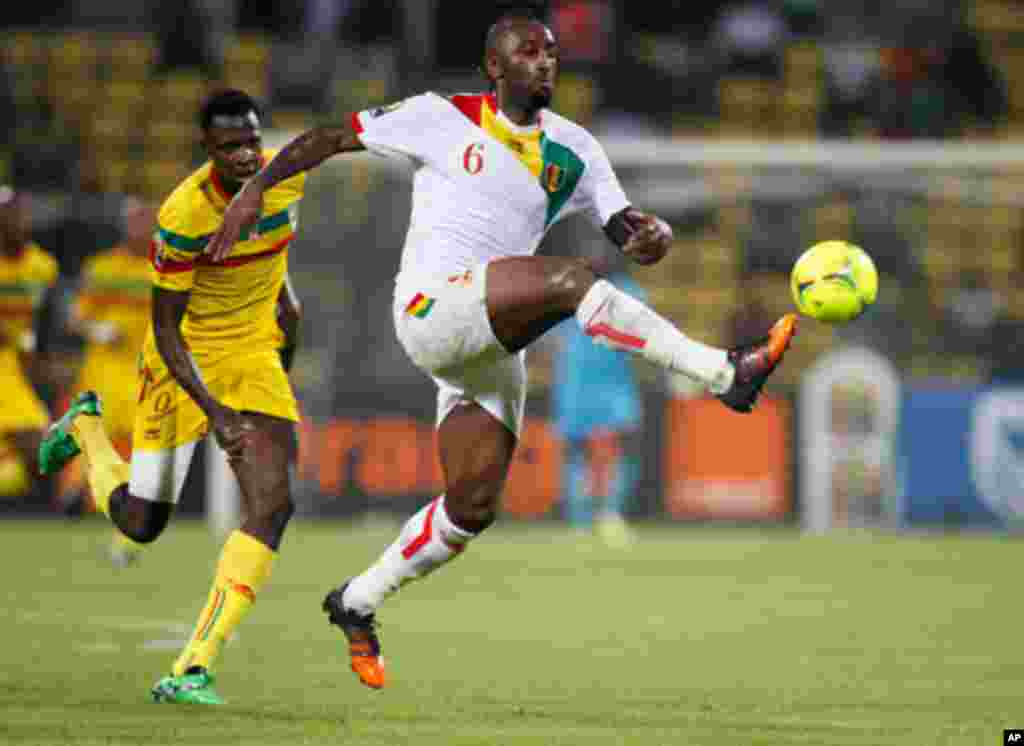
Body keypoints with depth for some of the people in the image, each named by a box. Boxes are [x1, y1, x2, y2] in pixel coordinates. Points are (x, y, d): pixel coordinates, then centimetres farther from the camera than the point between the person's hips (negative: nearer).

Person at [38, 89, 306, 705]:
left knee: (273, 505, -18)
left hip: (254, 358, 4)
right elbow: (166, 331, -23)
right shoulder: (184, 215, -28)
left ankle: (195, 669, -17)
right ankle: (85, 428, 40)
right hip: (185, 360, -4)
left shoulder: (289, 175, -11)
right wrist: (216, 412, -32)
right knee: (141, 524, 5)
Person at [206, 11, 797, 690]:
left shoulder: (574, 151, 13)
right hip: (432, 309, -6)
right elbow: (332, 138, 8)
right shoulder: (445, 118, 1)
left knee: (475, 504, 3)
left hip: (496, 341, 6)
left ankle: (358, 603, 21)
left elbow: (630, 235, 7)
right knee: (571, 280, -29)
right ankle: (726, 374, -35)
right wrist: (256, 189, -3)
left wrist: (651, 234, -17)